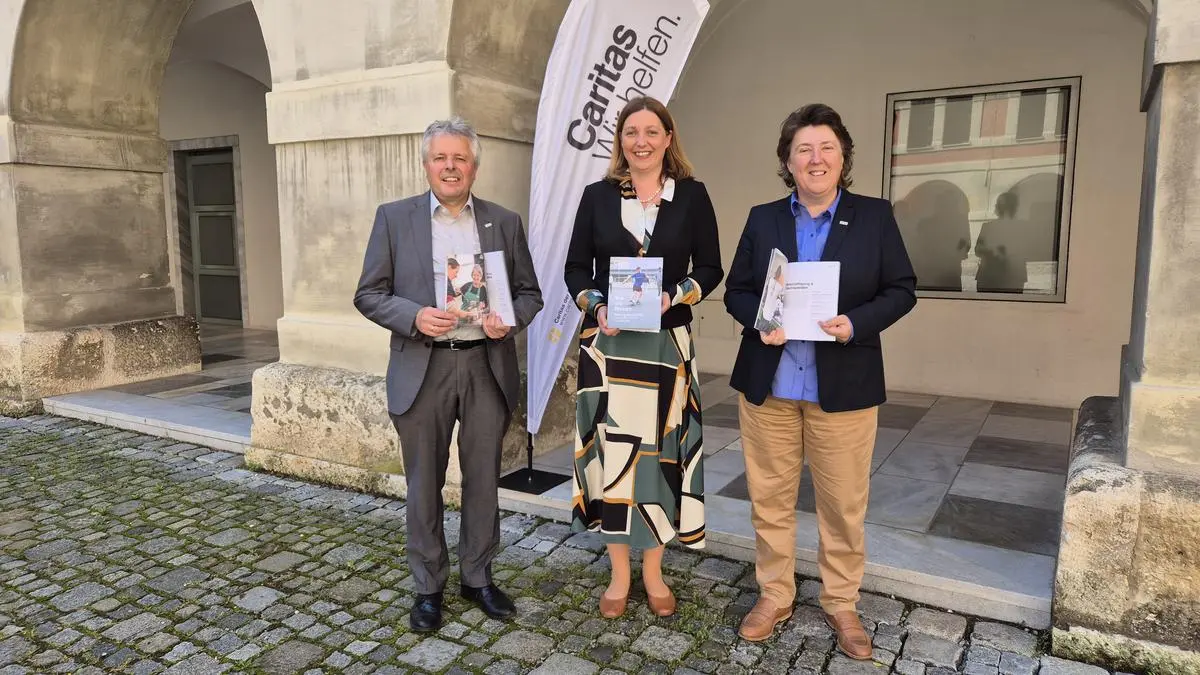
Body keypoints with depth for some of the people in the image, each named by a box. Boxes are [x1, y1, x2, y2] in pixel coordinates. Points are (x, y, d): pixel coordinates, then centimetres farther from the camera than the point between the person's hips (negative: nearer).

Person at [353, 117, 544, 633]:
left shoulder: (504, 222, 7)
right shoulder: (394, 218, 3)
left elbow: (529, 291, 10)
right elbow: (369, 295, 2)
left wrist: (510, 318, -11)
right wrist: (414, 316, -16)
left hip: (487, 367, 2)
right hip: (423, 369, -1)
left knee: (483, 480, 11)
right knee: (424, 485, 9)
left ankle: (478, 578, 30)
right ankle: (428, 587, 27)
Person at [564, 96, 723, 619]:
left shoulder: (692, 195, 3)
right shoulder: (598, 196, 4)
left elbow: (710, 268, 3)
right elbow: (575, 268, 6)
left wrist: (673, 296, -15)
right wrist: (597, 306, -13)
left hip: (667, 344, 0)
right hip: (607, 344, 0)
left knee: (660, 450, 6)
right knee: (611, 451, 3)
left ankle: (653, 571, 24)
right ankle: (619, 573, 20)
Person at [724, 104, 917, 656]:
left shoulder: (875, 216, 2)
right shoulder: (762, 219, 6)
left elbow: (901, 290, 1)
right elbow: (736, 290, 8)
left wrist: (856, 323, -16)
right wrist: (758, 321, -13)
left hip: (843, 386, -1)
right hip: (767, 383, 2)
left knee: (844, 504, 9)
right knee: (769, 498, 11)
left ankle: (841, 603, 29)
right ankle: (774, 596, 29)